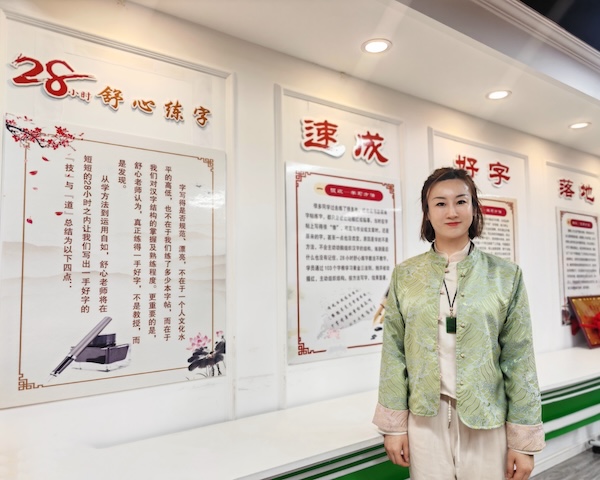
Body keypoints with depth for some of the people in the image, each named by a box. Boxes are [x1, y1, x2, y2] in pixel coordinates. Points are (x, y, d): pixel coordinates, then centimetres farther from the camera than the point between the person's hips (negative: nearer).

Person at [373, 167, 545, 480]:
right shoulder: (405, 275, -1)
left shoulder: (506, 275, -2)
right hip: (425, 419, 1)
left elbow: (519, 360, -2)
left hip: (487, 421, 0)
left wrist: (525, 440, -2)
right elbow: (393, 354, 0)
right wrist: (393, 425, -1)